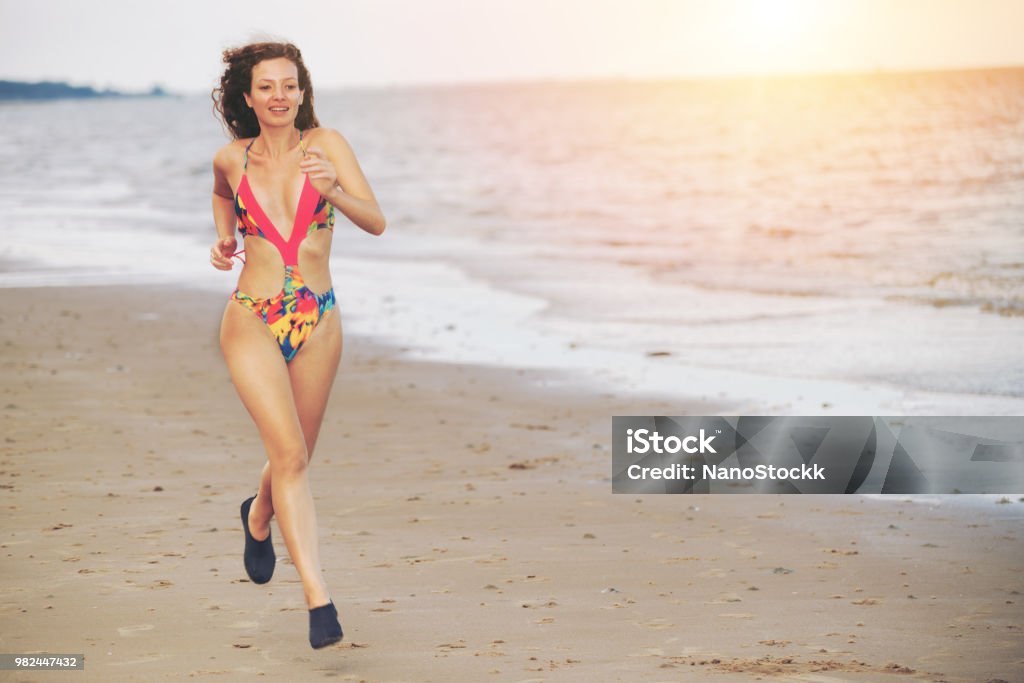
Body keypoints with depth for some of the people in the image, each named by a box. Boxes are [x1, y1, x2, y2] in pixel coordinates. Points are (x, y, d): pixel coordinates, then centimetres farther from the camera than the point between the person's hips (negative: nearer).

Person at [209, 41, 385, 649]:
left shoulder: (326, 144, -4)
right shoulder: (232, 159, 0)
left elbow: (376, 223, -12)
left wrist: (333, 190, -30)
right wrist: (225, 242, 8)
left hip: (318, 323, 2)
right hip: (253, 322, -2)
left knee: (294, 457, 16)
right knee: (290, 452, -18)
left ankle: (259, 518, 51)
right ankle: (320, 600, -20)